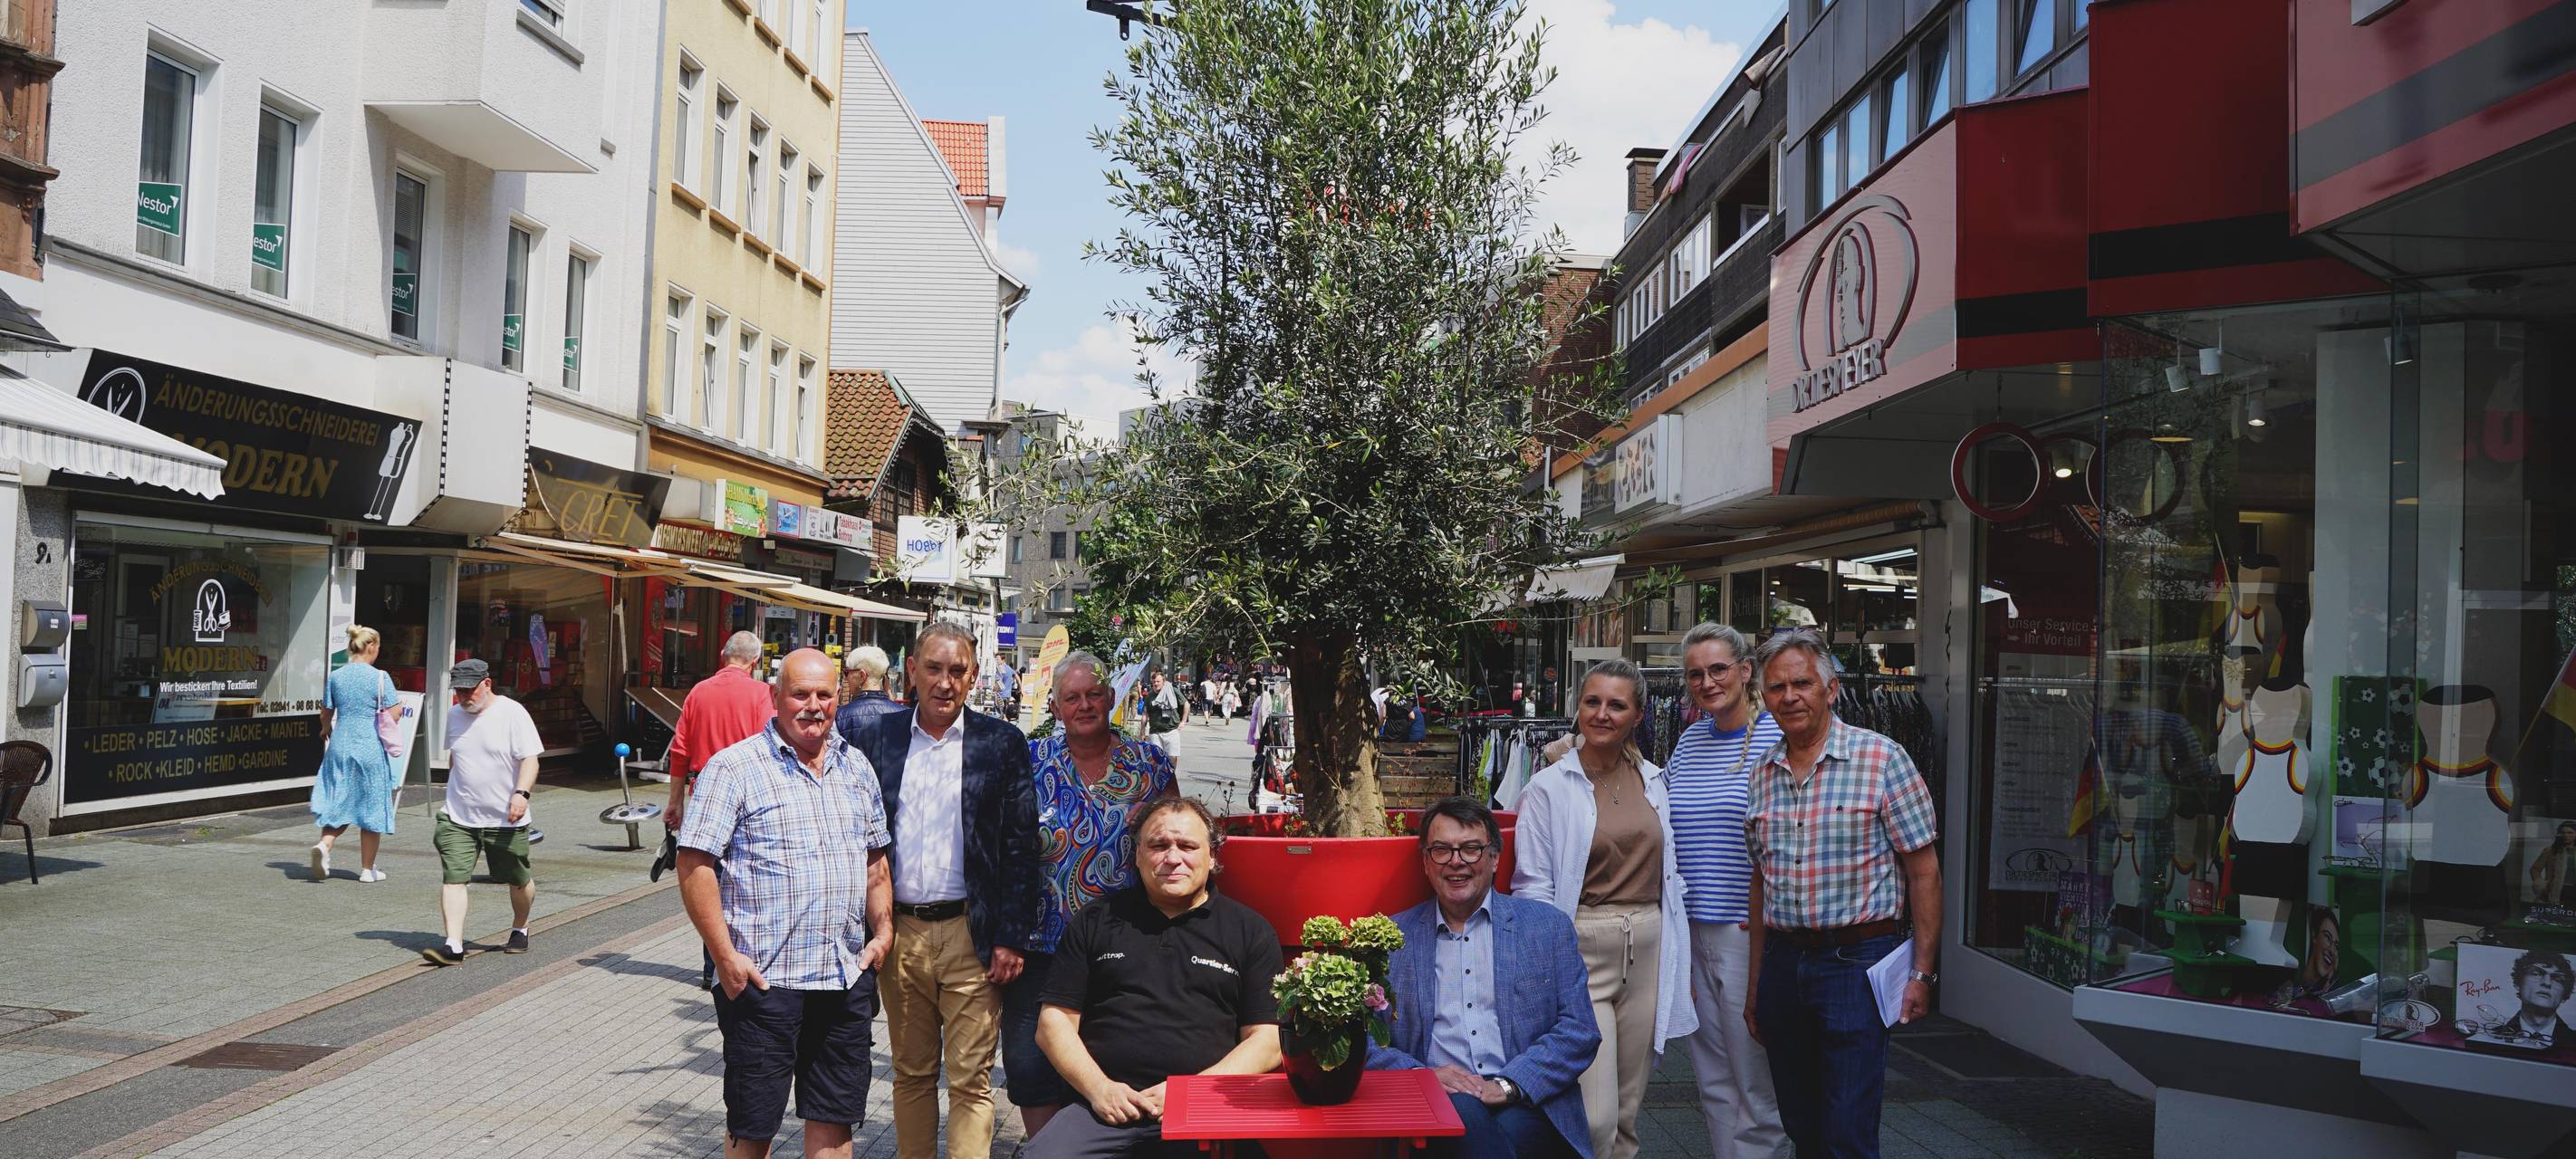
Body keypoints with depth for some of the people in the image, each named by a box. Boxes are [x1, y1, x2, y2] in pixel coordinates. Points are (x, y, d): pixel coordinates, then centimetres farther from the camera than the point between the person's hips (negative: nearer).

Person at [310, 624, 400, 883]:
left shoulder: (335, 677, 4)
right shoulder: (380, 678, -9)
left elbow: (326, 716, 12)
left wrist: (327, 732, 34)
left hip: (340, 747, 4)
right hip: (370, 748, -4)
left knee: (338, 802, 15)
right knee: (372, 807, 7)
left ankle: (323, 845, -12)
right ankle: (367, 869, 13)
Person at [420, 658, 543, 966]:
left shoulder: (512, 713, -9)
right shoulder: (454, 714, 8)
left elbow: (529, 759, -13)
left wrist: (521, 793, -27)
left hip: (505, 818, -4)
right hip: (457, 816, 4)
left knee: (519, 881, 10)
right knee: (452, 878, -10)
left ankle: (520, 930, 34)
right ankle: (453, 944, -11)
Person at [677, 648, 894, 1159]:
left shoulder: (856, 767, 12)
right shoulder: (735, 767, -7)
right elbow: (694, 865, -10)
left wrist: (883, 930, 8)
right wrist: (725, 956, -14)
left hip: (848, 978, 5)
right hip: (764, 978, -5)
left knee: (834, 1118, 12)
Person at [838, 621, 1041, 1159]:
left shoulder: (1002, 742, 0)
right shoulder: (874, 737, 5)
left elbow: (1022, 847, -2)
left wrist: (1012, 937, -7)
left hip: (972, 934, -2)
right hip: (899, 933, 3)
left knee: (971, 1081, 0)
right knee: (911, 1074, 14)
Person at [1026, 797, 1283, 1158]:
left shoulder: (1251, 931, 12)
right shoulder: (1095, 921, 16)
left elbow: (1268, 1041, 7)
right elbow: (1054, 1023, 13)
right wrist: (1098, 1087, -4)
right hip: (1108, 1106, 0)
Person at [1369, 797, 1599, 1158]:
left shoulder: (1547, 926, 10)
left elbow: (1580, 1030, 3)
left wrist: (1506, 1085, -11)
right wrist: (1421, 1075, -12)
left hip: (1527, 1105, 0)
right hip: (1432, 1106, 0)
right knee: (1461, 1109, -34)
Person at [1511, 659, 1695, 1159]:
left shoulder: (1653, 782, 10)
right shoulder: (1549, 788, -4)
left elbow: (1668, 874, 16)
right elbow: (1533, 887, -7)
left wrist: (1677, 962, 12)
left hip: (1647, 949, 5)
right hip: (1582, 948, -5)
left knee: (1627, 1109, 12)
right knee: (1595, 1117, -11)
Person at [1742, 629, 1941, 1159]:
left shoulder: (1880, 758, -6)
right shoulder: (1763, 774, 10)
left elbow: (1924, 871, -5)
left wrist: (1922, 974, -9)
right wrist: (1757, 980, 15)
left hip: (1856, 960, -5)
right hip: (1782, 961, 5)